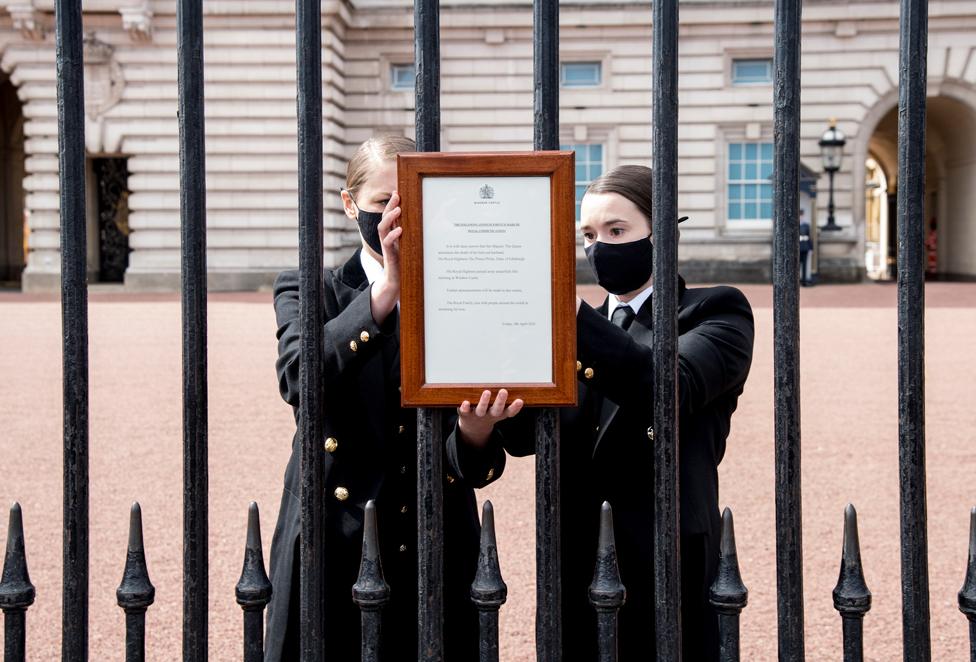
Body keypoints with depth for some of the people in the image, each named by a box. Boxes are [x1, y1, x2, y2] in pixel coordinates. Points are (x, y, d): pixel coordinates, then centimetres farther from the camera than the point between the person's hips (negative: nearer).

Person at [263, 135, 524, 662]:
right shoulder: (307, 291, 4)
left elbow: (472, 466, -1)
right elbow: (299, 380, -19)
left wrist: (475, 430, -24)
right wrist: (387, 291, -26)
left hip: (436, 555, 1)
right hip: (334, 551, -1)